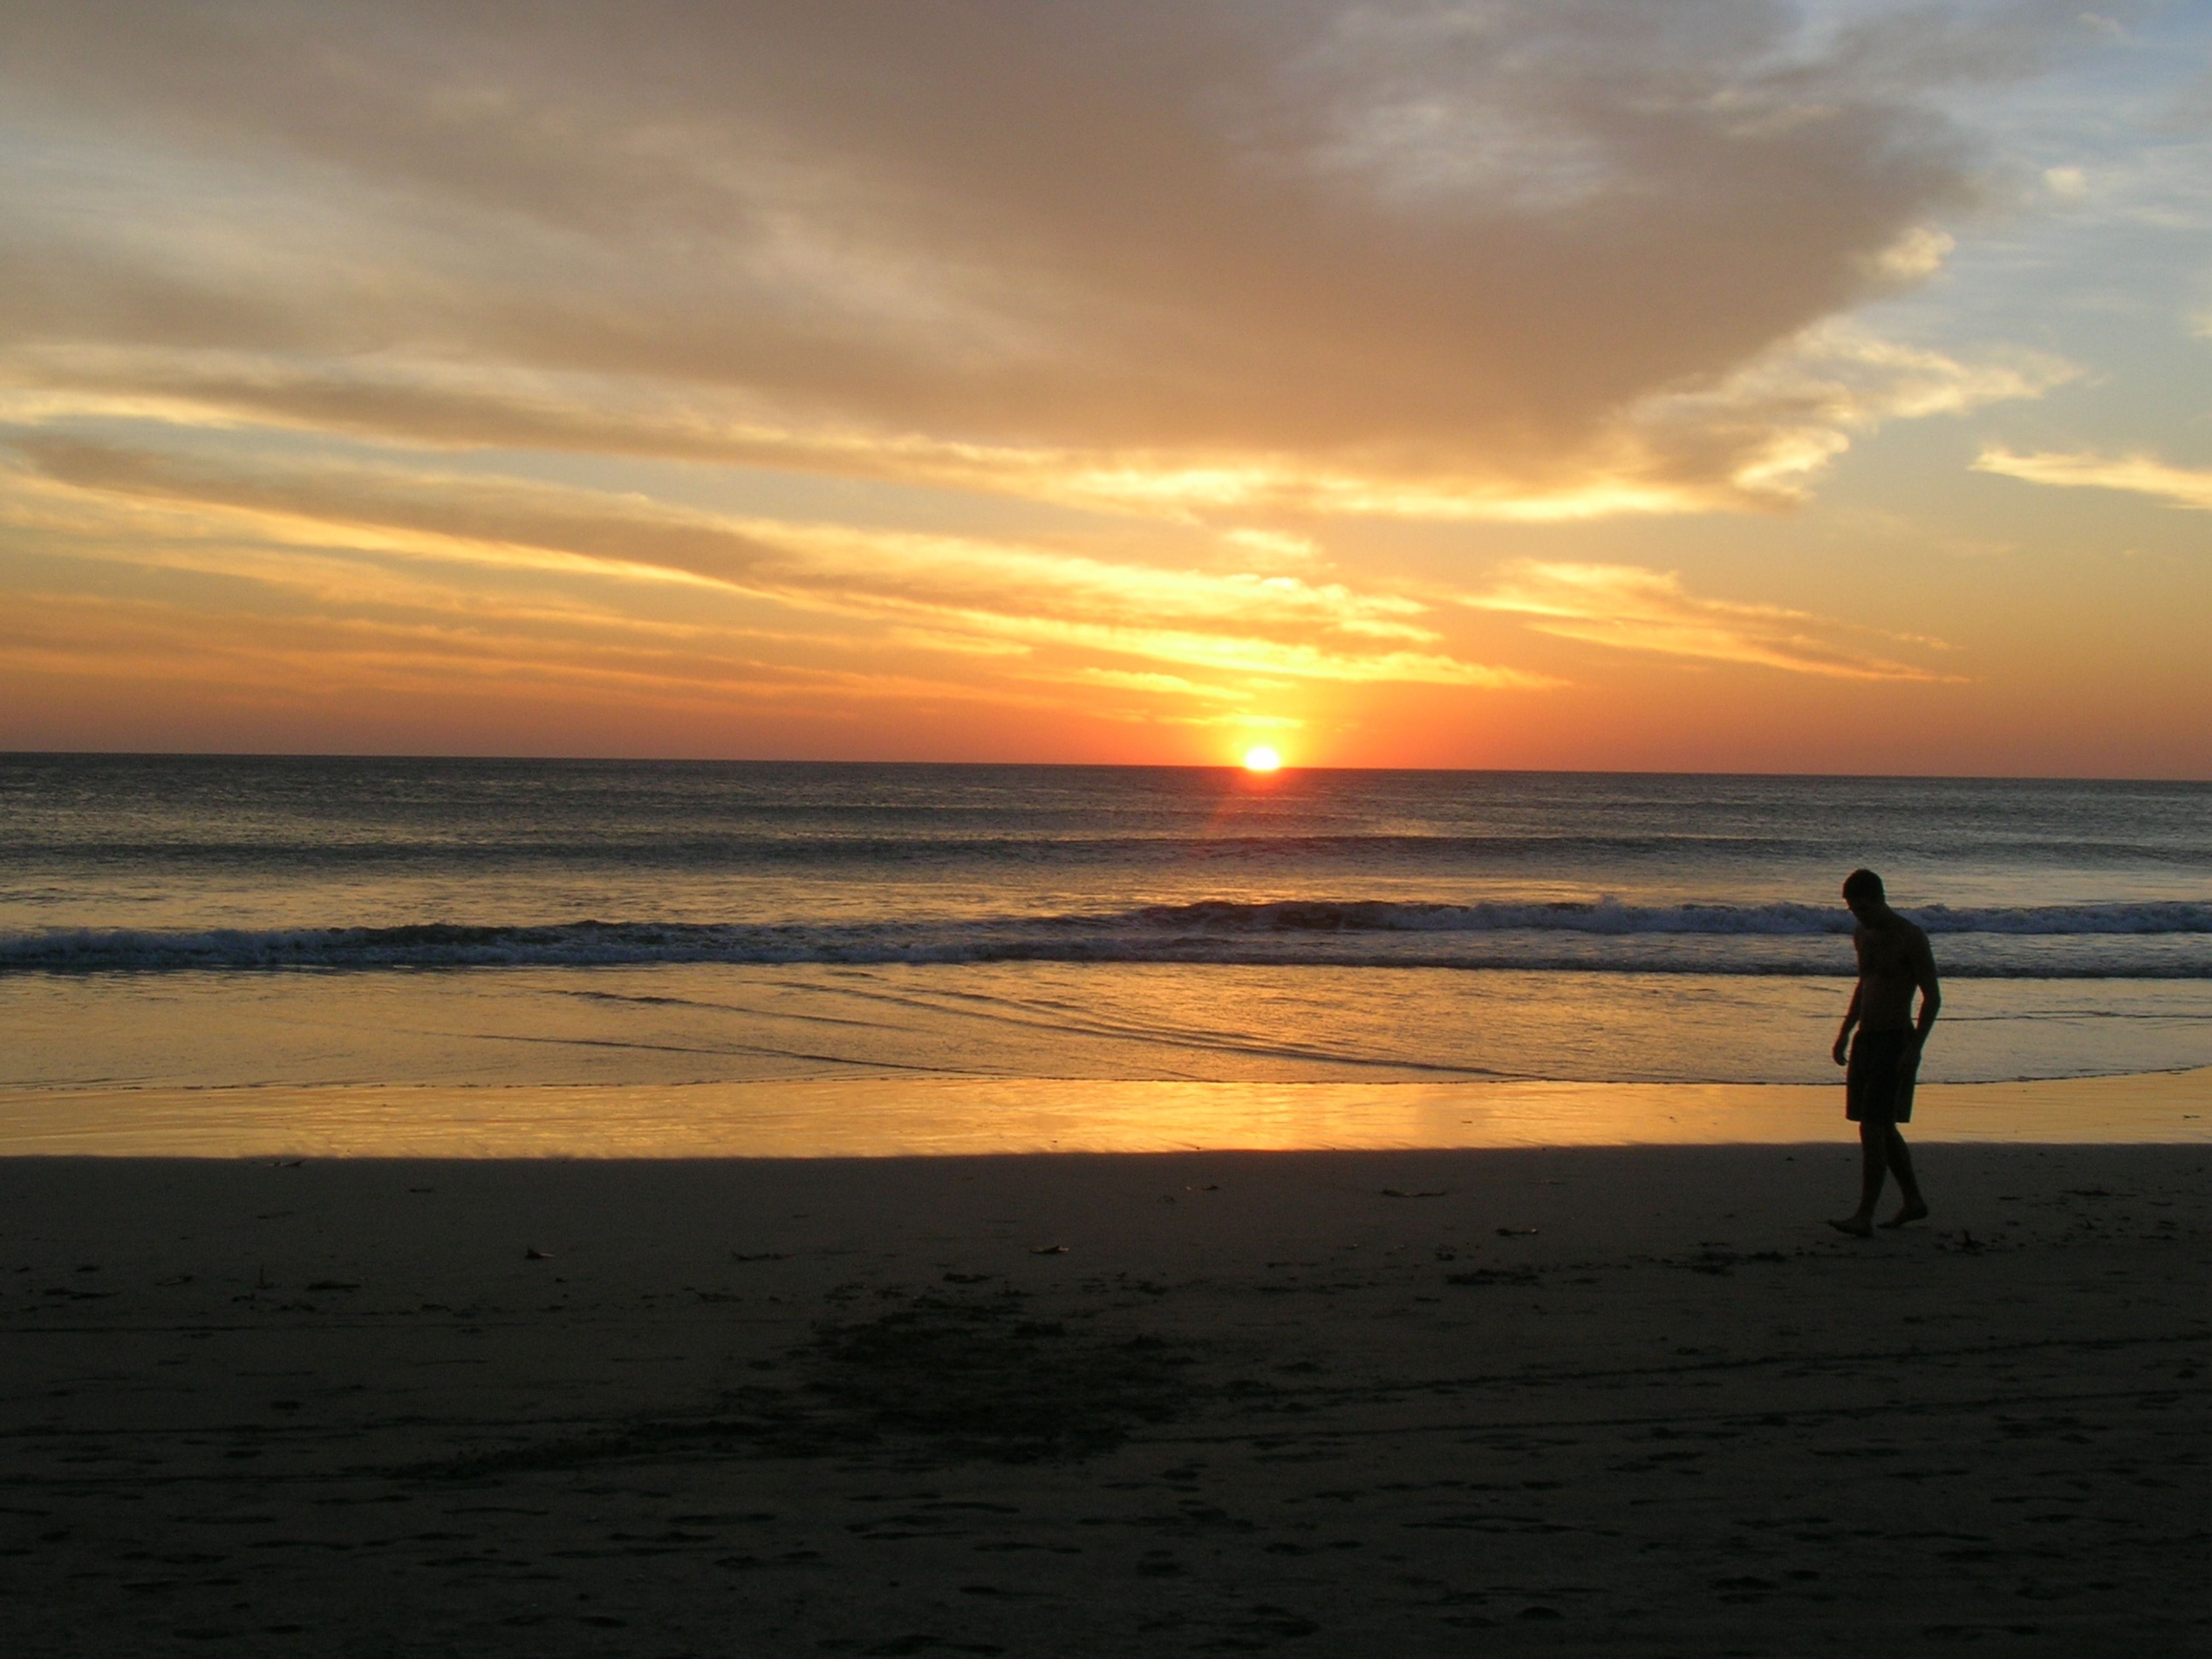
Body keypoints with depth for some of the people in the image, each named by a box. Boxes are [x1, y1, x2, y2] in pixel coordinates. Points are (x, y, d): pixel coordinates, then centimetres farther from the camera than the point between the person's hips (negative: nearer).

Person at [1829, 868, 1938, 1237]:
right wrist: (1845, 1032, 18)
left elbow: (1932, 997, -13)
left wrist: (1914, 1049, -19)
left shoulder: (1910, 938, -13)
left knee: (1873, 1127, -14)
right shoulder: (1861, 935, 11)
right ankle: (1913, 1200, 29)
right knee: (1882, 1127, 14)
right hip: (1867, 1038, 8)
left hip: (1895, 1041, -8)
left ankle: (1864, 1217, -16)